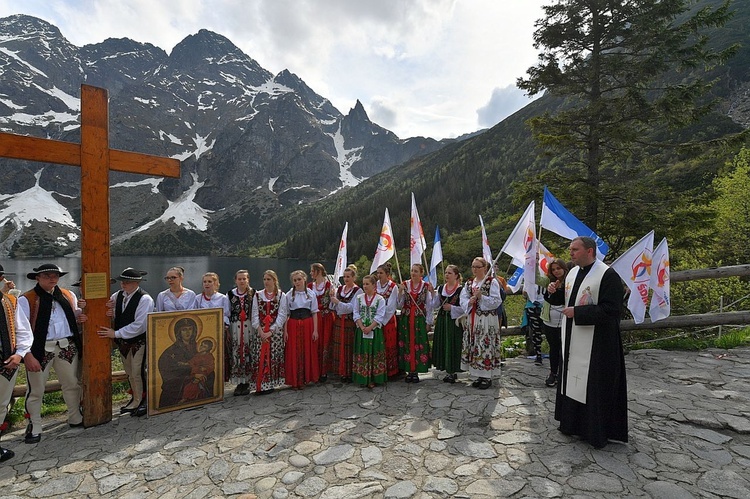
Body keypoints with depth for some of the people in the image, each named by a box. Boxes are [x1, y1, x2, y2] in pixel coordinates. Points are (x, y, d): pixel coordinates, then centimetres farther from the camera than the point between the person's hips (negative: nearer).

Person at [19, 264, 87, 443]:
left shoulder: (68, 296, 8)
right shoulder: (26, 300, -8)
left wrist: (80, 311, -3)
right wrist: (27, 355, -19)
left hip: (67, 347, 5)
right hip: (41, 349, -4)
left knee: (72, 384, 17)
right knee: (36, 389, 8)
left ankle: (75, 418, 35)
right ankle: (34, 427, 28)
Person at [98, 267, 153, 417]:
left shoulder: (144, 299, -19)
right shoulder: (118, 295, 1)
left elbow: (139, 325, -23)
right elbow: (114, 316, 11)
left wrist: (116, 333, -19)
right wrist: (110, 313, -13)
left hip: (139, 342, -7)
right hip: (123, 342, 7)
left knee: (138, 373, -1)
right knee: (130, 373, 18)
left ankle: (144, 403, 17)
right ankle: (135, 400, 35)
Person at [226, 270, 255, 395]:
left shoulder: (253, 293, 0)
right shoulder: (230, 294, 6)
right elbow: (227, 313, 10)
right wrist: (227, 330, 6)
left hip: (249, 327, -2)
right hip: (235, 327, 2)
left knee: (248, 353, 1)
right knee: (236, 354, 3)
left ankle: (247, 382, 14)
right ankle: (239, 383, 15)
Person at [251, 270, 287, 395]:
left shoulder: (281, 296, 1)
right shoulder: (257, 295, 8)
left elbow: (281, 315, -4)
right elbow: (255, 315, 4)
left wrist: (270, 331, -11)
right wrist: (260, 331, -9)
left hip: (275, 332, -2)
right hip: (260, 332, 2)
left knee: (272, 357, 0)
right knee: (258, 358, 1)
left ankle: (270, 384, 10)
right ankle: (259, 385, 9)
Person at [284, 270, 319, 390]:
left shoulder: (311, 294, 1)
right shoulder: (289, 295, 2)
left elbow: (314, 313, 2)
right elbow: (286, 314, 2)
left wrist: (315, 330, -3)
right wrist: (285, 331, -4)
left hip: (307, 325, 0)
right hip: (293, 325, 0)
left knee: (307, 352, 7)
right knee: (293, 354, 3)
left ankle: (305, 378, 23)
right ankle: (294, 381, 17)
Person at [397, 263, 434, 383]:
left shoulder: (426, 286, 0)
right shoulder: (404, 284, 4)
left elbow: (429, 305, 2)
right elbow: (400, 304, 3)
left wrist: (428, 322, 0)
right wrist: (400, 292, -11)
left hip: (420, 319, -1)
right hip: (406, 319, 2)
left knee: (419, 344, 0)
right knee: (407, 344, 4)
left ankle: (416, 372, 13)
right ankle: (409, 371, 15)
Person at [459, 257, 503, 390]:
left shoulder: (492, 282, -5)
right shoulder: (469, 283, 11)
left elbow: (496, 301, -11)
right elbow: (463, 300, 5)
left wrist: (481, 297, -20)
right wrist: (469, 302, -15)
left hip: (487, 320, -6)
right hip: (472, 320, 6)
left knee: (486, 347, -3)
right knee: (474, 347, 9)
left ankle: (487, 377, 9)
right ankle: (479, 375, 21)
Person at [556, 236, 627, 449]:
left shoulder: (608, 276, -15)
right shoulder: (572, 273, 8)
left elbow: (612, 309, -22)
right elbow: (565, 299, 21)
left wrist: (577, 312, -21)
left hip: (596, 345, -8)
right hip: (572, 342, 8)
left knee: (594, 387, 3)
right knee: (572, 382, 16)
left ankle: (596, 431, 20)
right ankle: (572, 423, 31)